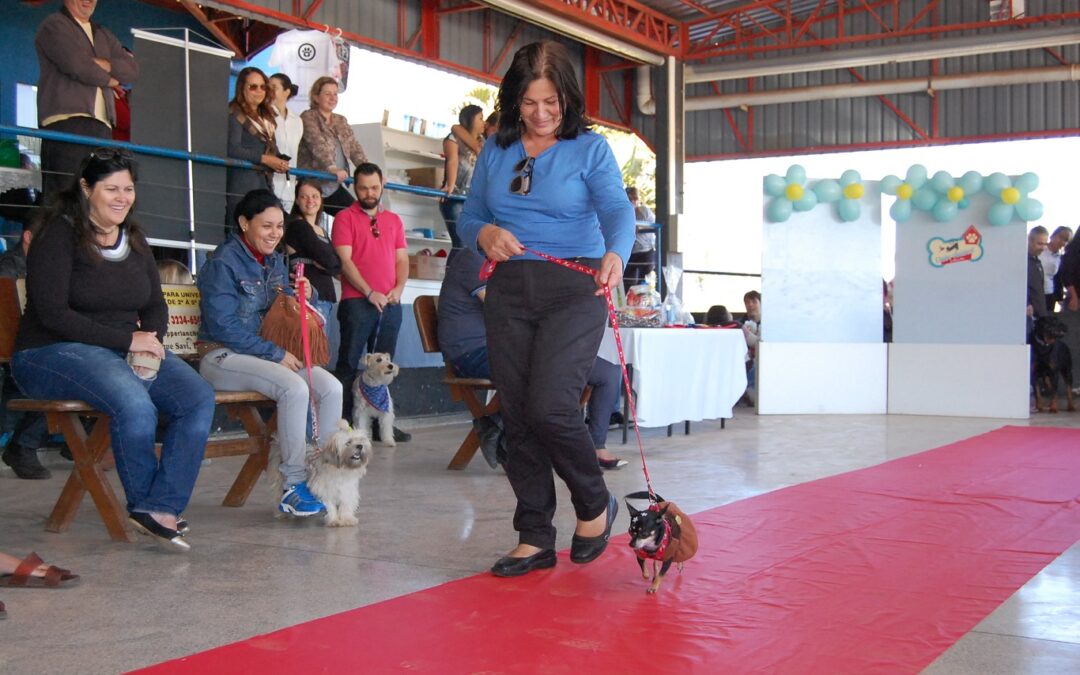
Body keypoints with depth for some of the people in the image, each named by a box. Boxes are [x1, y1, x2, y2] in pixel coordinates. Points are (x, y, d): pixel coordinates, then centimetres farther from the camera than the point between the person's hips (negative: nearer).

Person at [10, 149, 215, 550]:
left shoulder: (134, 239, 14)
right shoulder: (59, 235, -7)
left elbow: (156, 305, 16)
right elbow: (52, 313, -16)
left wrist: (151, 340, -8)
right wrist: (127, 340, -19)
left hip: (131, 350, 7)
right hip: (53, 353, -7)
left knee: (200, 398, -18)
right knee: (135, 404, -35)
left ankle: (161, 508, -21)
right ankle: (144, 503, -11)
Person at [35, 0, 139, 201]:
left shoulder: (103, 35, 28)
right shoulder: (54, 26, 8)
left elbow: (132, 69, 13)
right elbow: (77, 65, -8)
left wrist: (98, 63, -3)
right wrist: (110, 80, 8)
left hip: (101, 125, 6)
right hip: (66, 123, -6)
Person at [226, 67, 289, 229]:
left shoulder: (266, 116, 21)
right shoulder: (234, 114, -4)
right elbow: (233, 149, -15)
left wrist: (280, 163, 1)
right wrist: (264, 159, -16)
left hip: (264, 181, 8)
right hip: (242, 181, -8)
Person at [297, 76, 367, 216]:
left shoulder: (341, 121, 16)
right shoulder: (308, 117, -5)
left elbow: (355, 148, 7)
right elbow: (318, 145, -21)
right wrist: (332, 168, -37)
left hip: (335, 186, 7)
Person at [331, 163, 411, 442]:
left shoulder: (394, 220, 18)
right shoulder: (345, 218, 3)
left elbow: (402, 259, 16)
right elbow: (345, 260, -6)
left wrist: (399, 288, -3)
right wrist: (370, 293, -13)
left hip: (390, 304, 5)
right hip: (357, 301, -5)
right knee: (349, 364, -5)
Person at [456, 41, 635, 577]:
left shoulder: (589, 148, 0)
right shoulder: (495, 151, 11)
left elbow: (617, 210, -14)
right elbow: (468, 216, 14)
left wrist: (615, 254, -36)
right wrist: (484, 233, -10)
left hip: (574, 291, -4)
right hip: (509, 292, 5)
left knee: (550, 407, -17)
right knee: (517, 417, 4)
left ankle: (595, 505, 10)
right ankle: (535, 539, 14)